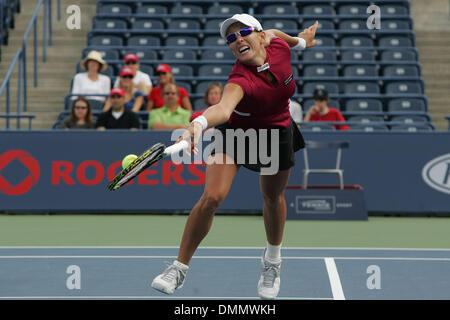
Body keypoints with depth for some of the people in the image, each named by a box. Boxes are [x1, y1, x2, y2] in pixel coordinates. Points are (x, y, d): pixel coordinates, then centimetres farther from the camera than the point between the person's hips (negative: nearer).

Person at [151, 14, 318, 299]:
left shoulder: (278, 45, -21)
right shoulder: (241, 79, -37)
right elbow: (223, 107, -57)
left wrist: (300, 41, 24)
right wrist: (199, 124, -78)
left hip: (276, 134, 4)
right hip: (236, 130, -4)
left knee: (273, 198, 19)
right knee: (212, 197, -19)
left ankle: (273, 259, 47)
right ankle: (179, 268, -5)